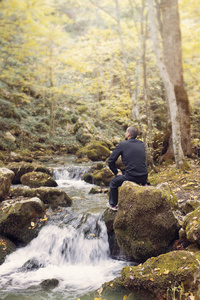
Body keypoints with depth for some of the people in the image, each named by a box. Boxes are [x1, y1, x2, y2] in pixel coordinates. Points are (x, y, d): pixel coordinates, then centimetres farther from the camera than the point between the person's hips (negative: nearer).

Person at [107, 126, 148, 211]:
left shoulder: (123, 144, -5)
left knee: (113, 182, 23)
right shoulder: (142, 144, 10)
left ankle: (113, 205, 33)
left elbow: (111, 161, -2)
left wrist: (116, 172, 12)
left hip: (131, 177, -5)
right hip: (143, 177, 6)